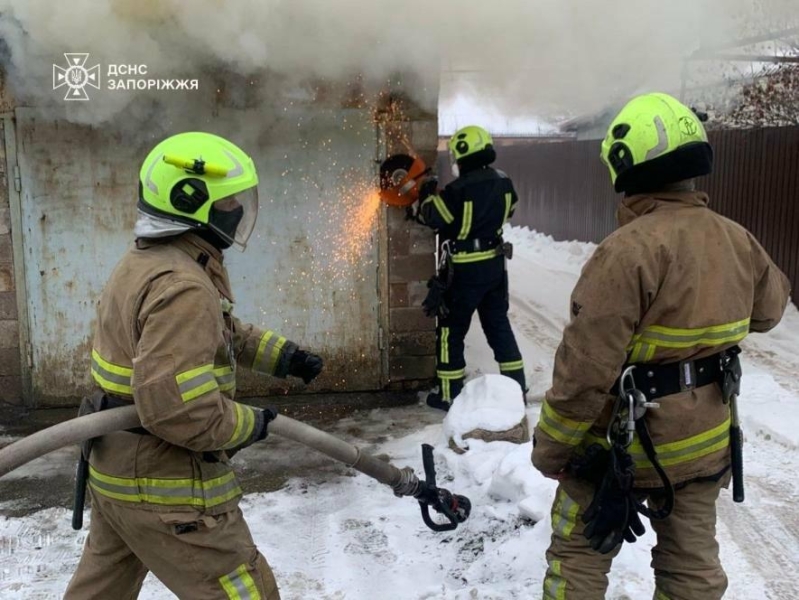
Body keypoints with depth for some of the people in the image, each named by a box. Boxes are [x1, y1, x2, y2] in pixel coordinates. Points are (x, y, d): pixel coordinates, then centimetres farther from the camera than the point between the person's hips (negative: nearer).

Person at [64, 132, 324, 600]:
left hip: (117, 472, 10)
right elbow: (176, 408, -32)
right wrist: (249, 425, -16)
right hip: (166, 492, -10)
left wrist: (282, 354, 9)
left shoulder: (146, 262, 8)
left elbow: (222, 333, 18)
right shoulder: (182, 287, -26)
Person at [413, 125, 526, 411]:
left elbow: (433, 218, -10)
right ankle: (516, 386, 24)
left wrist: (428, 195, 7)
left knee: (451, 330, 6)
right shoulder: (503, 182, -1)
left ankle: (450, 395, 11)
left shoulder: (459, 189, -21)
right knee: (498, 323, 18)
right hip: (496, 264, 6)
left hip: (466, 270, -6)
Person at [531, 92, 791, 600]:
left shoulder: (630, 250, -27)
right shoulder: (737, 241, -4)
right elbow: (768, 310, 16)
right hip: (706, 441, 7)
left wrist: (550, 449, -14)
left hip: (625, 444, -6)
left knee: (579, 556, 14)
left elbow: (585, 370, -26)